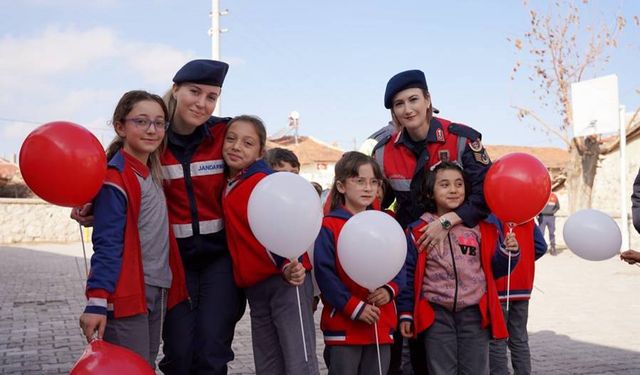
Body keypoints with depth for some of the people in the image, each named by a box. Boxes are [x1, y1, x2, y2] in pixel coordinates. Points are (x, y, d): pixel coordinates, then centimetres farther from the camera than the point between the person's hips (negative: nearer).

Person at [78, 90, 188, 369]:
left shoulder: (154, 173, 11)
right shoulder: (116, 178, -14)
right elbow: (106, 244, -18)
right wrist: (97, 301, -23)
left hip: (158, 291, 8)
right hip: (126, 293, -8)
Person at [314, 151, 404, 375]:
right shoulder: (329, 227, -7)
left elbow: (400, 267, 10)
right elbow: (324, 273, -13)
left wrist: (389, 290, -11)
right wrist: (354, 307, -18)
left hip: (382, 325, 5)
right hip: (343, 325, -5)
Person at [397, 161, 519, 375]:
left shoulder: (482, 226, 4)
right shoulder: (418, 230, -1)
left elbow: (494, 268, 9)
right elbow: (408, 274, 3)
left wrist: (508, 253, -10)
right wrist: (406, 313, 2)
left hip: (475, 313, 1)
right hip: (437, 316, -1)